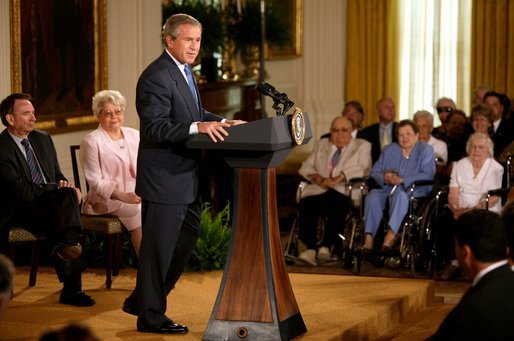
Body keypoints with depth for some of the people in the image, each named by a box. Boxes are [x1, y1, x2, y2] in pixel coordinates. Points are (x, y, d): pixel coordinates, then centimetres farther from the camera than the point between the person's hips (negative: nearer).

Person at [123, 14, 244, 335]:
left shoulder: (183, 71, 13)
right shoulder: (157, 77, -19)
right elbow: (155, 128, -26)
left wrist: (221, 122, 7)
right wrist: (198, 127, -35)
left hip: (186, 179, 10)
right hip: (165, 179, -10)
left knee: (186, 239, 19)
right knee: (159, 247, 1)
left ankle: (141, 300, 31)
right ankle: (150, 316, 15)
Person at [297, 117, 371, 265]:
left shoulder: (362, 146, 16)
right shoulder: (321, 145, 27)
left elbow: (362, 169, -2)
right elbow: (306, 167, 18)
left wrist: (338, 178, -16)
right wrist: (317, 177, -5)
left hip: (345, 193, -3)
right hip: (319, 191, 3)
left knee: (338, 204, -38)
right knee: (305, 204, -30)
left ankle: (326, 246, -41)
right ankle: (310, 248, -32)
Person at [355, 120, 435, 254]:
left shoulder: (426, 150, 6)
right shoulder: (389, 150, 22)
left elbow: (427, 175, -10)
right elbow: (375, 171, 15)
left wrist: (402, 180, -19)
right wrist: (384, 178, -10)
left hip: (416, 192, -4)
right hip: (389, 190, 4)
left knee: (400, 193, -39)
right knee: (373, 195, -28)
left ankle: (389, 237, -50)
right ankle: (368, 241, -38)